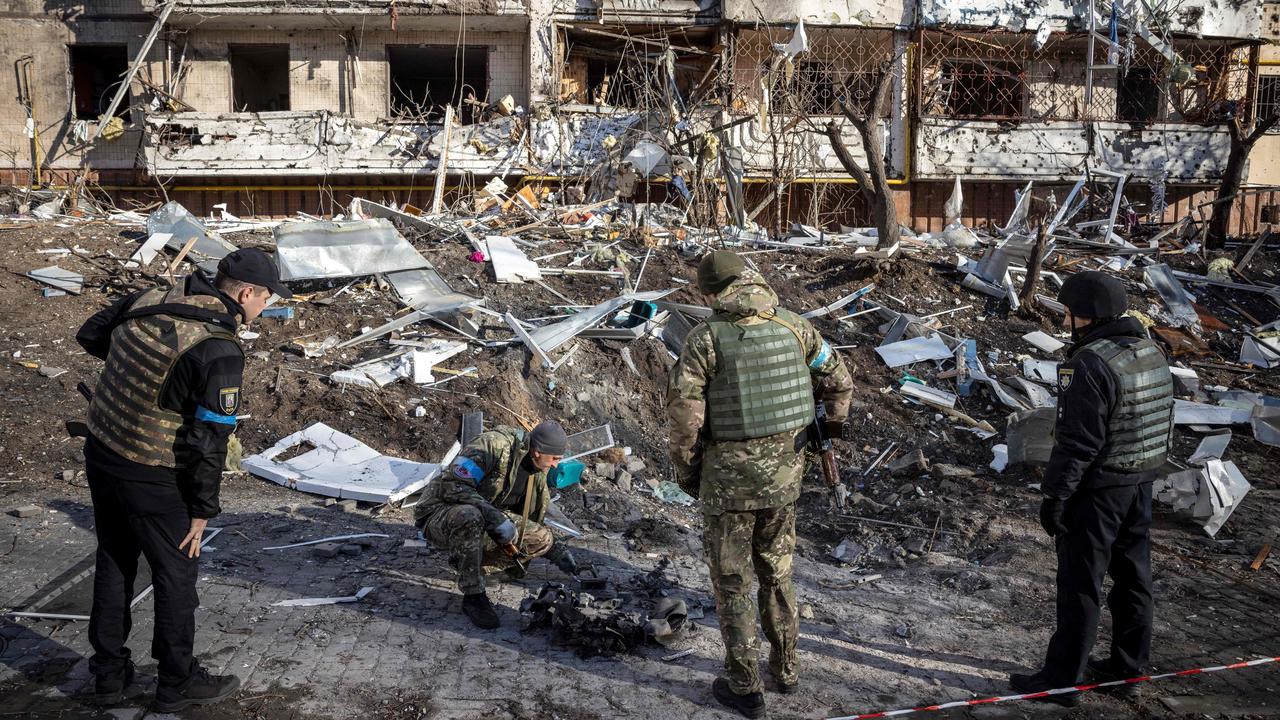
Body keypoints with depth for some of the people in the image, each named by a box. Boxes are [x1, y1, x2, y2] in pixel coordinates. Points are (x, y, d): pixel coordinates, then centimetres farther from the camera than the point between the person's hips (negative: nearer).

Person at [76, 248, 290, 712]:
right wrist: (202, 511, -12)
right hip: (151, 479, -7)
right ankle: (178, 683, 26)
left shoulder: (147, 301, -2)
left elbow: (89, 336, 15)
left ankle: (109, 674, 35)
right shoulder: (219, 352, -23)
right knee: (176, 574, 11)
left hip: (99, 453, 7)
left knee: (114, 564, 21)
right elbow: (208, 442, -21)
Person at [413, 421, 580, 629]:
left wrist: (557, 550, 4)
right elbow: (452, 486, -31)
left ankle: (463, 561, 4)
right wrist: (493, 515, -38)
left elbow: (532, 520, 15)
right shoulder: (494, 445, -24)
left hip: (484, 519, 8)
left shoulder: (538, 473, 3)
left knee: (542, 539, -7)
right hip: (439, 515, -7)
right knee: (469, 516, -42)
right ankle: (473, 596, -26)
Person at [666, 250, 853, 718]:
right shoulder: (794, 326, 0)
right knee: (777, 572, 22)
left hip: (729, 474, -4)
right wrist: (830, 431, 24)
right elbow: (839, 383, 8)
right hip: (785, 473, 5)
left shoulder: (707, 337, -13)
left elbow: (684, 411, -16)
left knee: (732, 583, 10)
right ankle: (785, 667, 35)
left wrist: (686, 470, -1)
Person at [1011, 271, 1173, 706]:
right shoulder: (1151, 353, 5)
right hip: (1140, 483, 9)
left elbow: (1078, 441, -24)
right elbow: (1163, 422, 14)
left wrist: (1053, 495, -17)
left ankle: (1062, 679, 10)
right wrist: (1144, 473, 21)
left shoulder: (1091, 364, -23)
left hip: (1097, 490, -9)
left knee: (1080, 586, 0)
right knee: (1133, 576, 17)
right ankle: (1127, 668, 31)